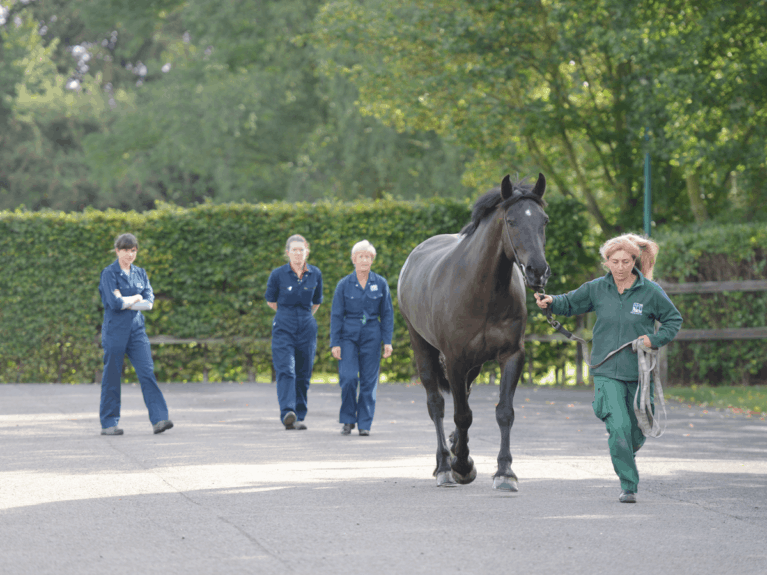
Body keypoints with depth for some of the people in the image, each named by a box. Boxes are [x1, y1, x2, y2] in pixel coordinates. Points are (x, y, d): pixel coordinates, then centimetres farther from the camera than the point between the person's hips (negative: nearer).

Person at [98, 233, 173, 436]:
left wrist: (126, 301, -9)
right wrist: (136, 299, -2)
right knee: (112, 376, 1)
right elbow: (115, 303, -16)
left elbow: (149, 302, 1)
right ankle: (108, 424, 11)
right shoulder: (109, 273, -4)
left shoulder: (140, 274, 12)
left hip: (137, 330, 4)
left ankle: (159, 419, -15)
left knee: (147, 372, -8)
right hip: (115, 330, -4)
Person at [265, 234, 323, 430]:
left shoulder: (315, 274, 4)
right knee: (285, 371, -17)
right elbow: (270, 301, 12)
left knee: (303, 375, 4)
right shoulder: (278, 274, -3)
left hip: (307, 329, 3)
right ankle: (287, 413, -30)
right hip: (283, 329, -3)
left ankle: (299, 417, 12)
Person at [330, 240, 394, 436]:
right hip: (348, 335, -1)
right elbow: (336, 315, 3)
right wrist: (335, 343, -3)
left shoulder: (380, 284, 3)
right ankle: (348, 420, 5)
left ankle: (365, 424, 8)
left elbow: (387, 314, 6)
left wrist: (387, 341, 0)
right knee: (348, 378, -11)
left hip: (371, 336, 1)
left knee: (369, 380, 0)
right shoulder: (344, 284, 1)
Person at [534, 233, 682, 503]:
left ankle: (626, 457, 47)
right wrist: (551, 302, -8)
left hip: (638, 373, 0)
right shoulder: (597, 289, 0)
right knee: (619, 426, -17)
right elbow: (570, 303, 13)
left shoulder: (650, 291, -5)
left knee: (637, 430, 12)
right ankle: (628, 485, -8)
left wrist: (655, 340, -9)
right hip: (607, 372, 0)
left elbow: (674, 320, 6)